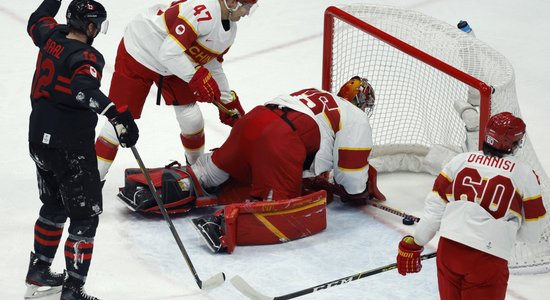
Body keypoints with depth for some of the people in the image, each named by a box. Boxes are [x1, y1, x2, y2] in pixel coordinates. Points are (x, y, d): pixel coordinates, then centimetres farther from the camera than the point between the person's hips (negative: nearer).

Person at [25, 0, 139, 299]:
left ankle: (39, 274, 37)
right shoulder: (87, 58, -17)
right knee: (85, 216, -1)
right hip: (70, 147, -9)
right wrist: (117, 115, -48)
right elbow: (84, 88, -37)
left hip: (40, 139, 9)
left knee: (54, 207, 26)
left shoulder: (51, 36, 4)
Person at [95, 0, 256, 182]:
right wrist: (197, 77, -34)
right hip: (138, 53, -8)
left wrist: (229, 102, 13)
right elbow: (169, 52, -35)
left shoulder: (230, 29, -2)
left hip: (174, 65, 8)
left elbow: (212, 65, 12)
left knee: (192, 119, 4)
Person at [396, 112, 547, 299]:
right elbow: (532, 234, 7)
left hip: (448, 249, 4)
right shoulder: (524, 174, 1)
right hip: (488, 261, -4)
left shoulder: (461, 160, 8)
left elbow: (434, 208, 8)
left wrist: (414, 244, 17)